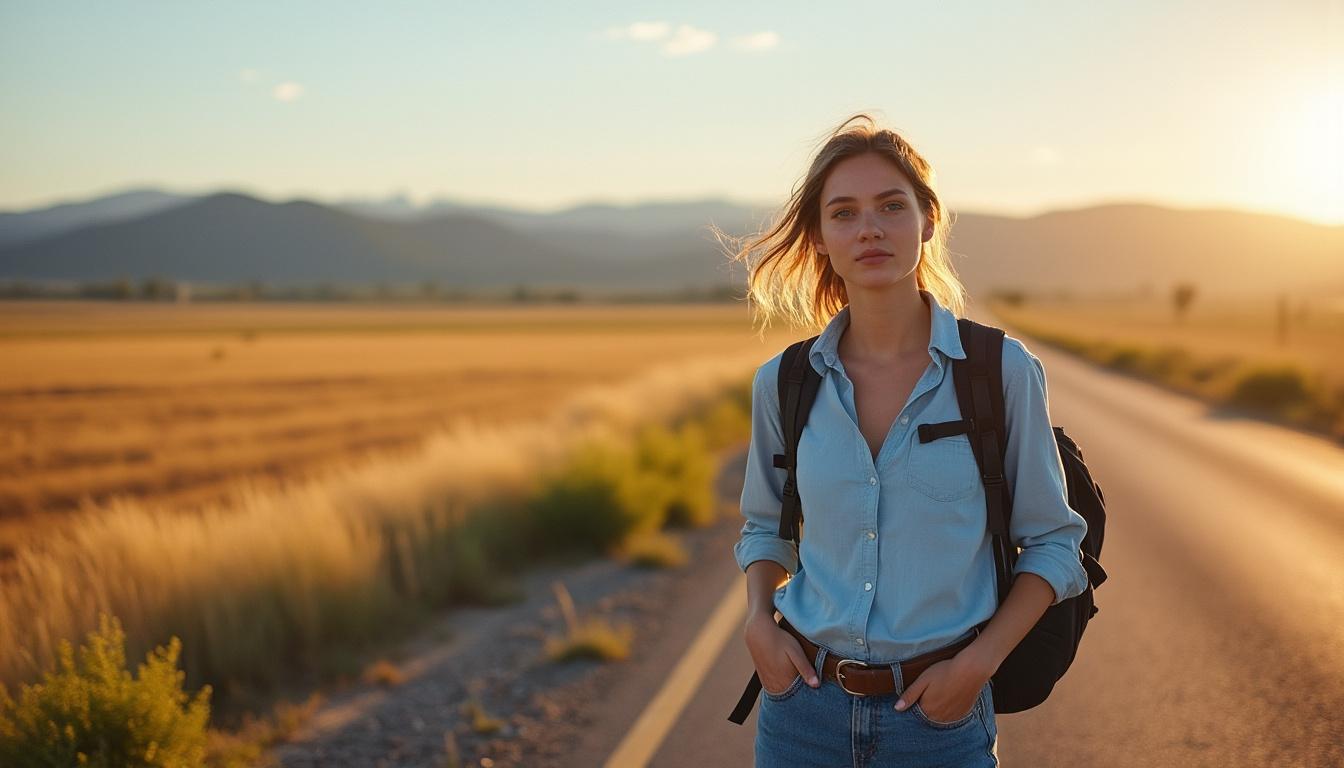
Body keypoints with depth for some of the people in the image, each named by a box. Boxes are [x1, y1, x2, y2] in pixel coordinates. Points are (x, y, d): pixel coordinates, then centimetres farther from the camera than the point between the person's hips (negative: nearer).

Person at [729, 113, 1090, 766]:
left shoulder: (1003, 371, -9)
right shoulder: (783, 383, -2)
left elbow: (1053, 542, 0)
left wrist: (977, 662, -11)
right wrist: (759, 620, -3)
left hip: (938, 712, -2)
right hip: (806, 706, 2)